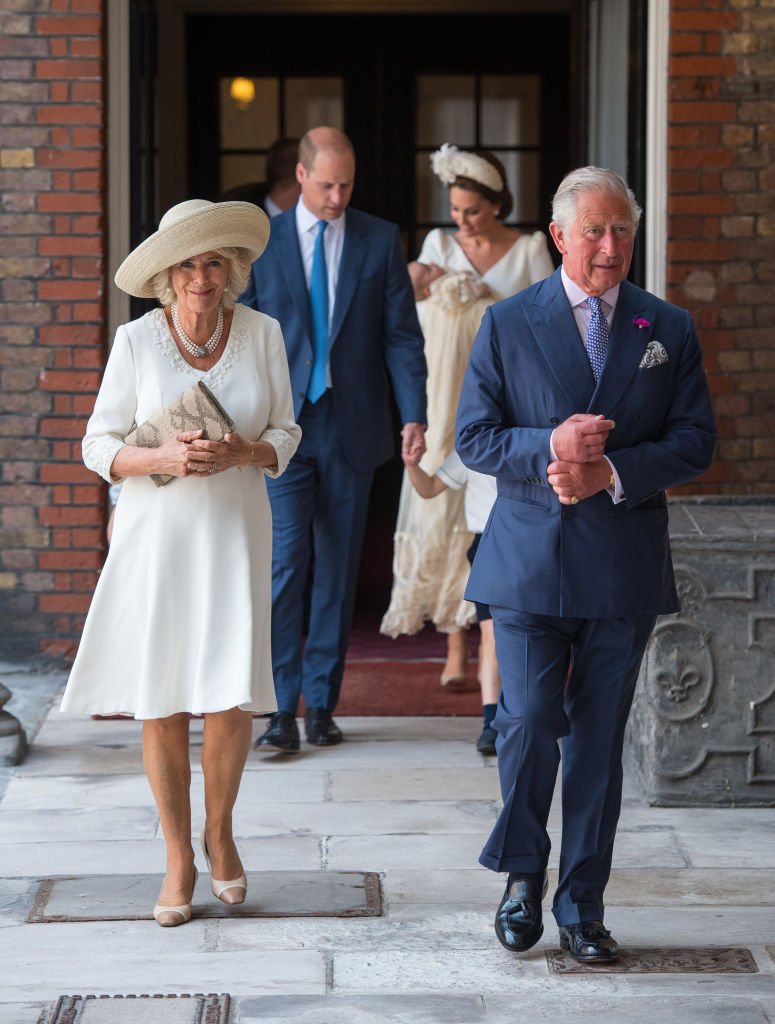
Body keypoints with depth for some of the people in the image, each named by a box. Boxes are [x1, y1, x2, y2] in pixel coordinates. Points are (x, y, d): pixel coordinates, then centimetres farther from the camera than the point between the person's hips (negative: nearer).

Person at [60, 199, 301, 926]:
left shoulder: (263, 333, 0)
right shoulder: (136, 341, -4)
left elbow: (285, 433, 7)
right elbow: (99, 445, 0)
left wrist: (244, 453, -14)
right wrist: (161, 459, -18)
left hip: (233, 533, 1)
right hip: (155, 537, 0)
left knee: (232, 700, -7)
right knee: (159, 704, 1)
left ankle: (219, 831, 21)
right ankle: (178, 861, 17)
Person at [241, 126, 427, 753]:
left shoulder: (381, 241, 4)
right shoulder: (260, 241, 3)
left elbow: (402, 336, 2)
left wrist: (414, 415, -9)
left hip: (351, 430, 1)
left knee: (337, 570, 6)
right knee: (286, 563, -8)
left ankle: (322, 702, 14)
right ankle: (283, 708, -5)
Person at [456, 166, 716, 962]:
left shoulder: (669, 329, 7)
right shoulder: (507, 324, 3)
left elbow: (694, 442, 3)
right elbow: (472, 438, 1)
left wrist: (612, 471, -13)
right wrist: (549, 446, -17)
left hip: (625, 565, 1)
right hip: (530, 561, -1)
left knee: (599, 741, 5)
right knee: (528, 725, -6)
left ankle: (581, 907, 15)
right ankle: (522, 874, 18)